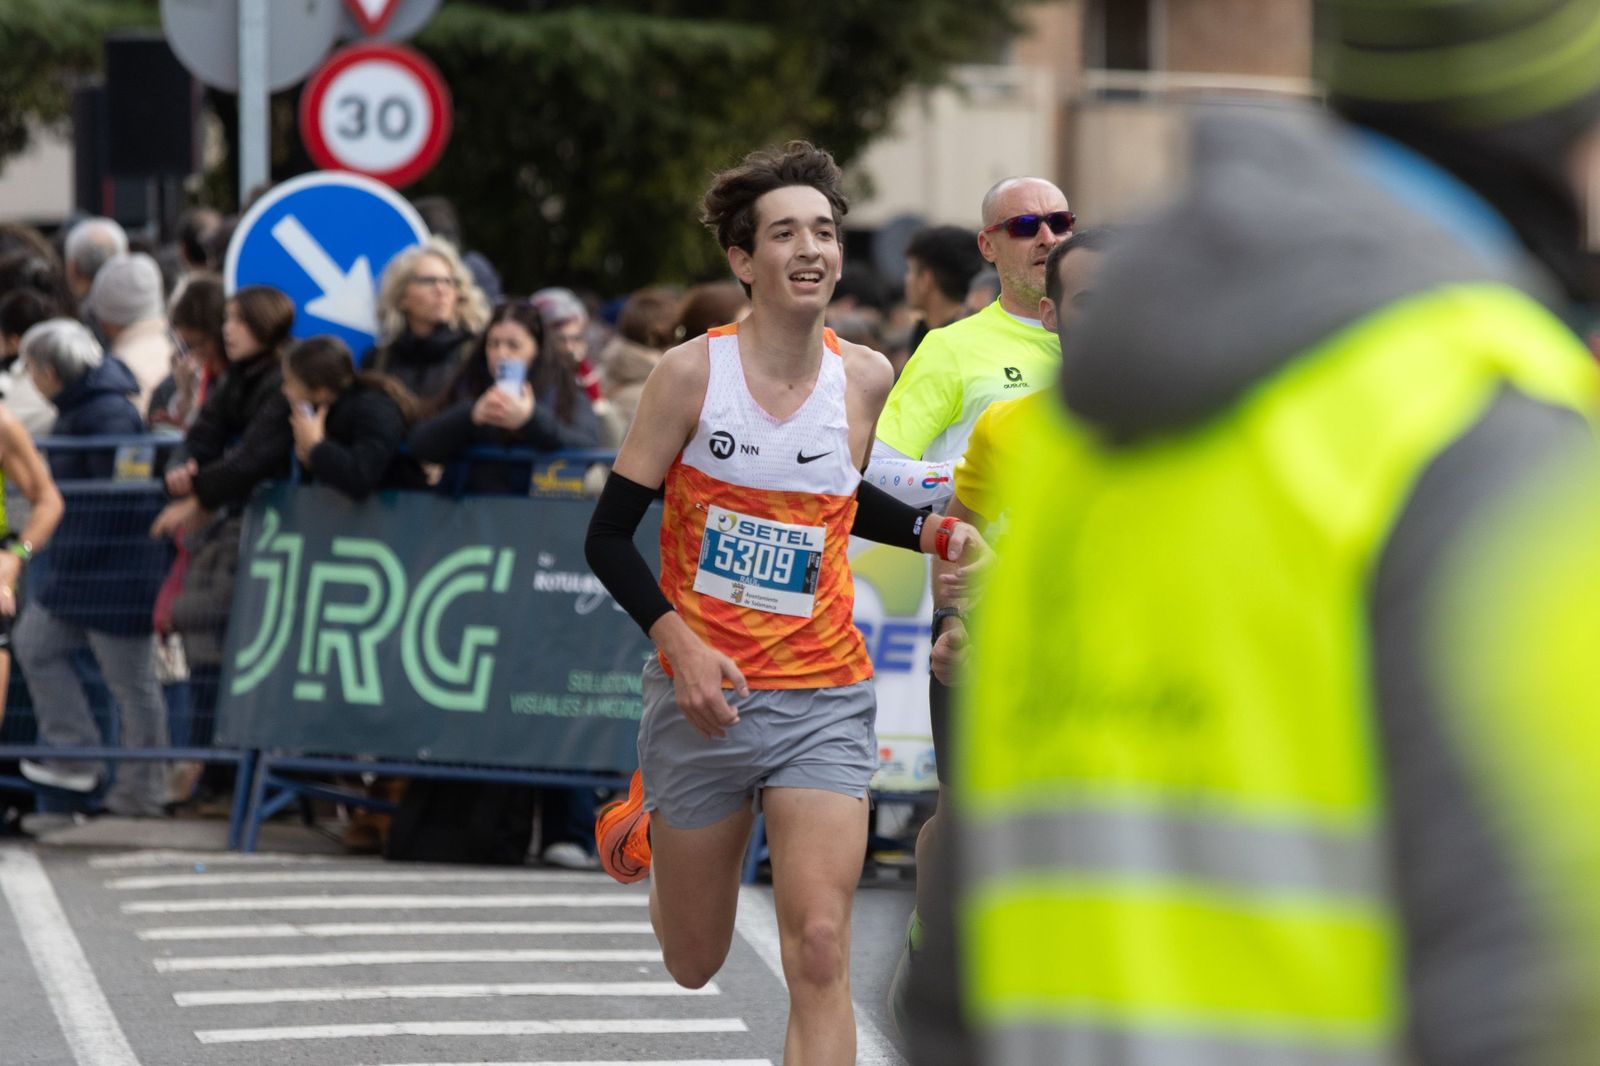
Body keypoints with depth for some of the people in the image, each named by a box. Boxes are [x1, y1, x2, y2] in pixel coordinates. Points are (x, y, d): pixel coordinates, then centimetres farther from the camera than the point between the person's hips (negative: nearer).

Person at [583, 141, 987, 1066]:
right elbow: (609, 537, -5)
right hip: (703, 694, -1)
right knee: (695, 963, 13)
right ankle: (647, 818, 49)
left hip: (824, 702, 1)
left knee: (820, 952, -15)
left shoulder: (865, 379, 1)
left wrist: (933, 533, 5)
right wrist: (680, 643, -20)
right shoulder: (693, 372, -8)